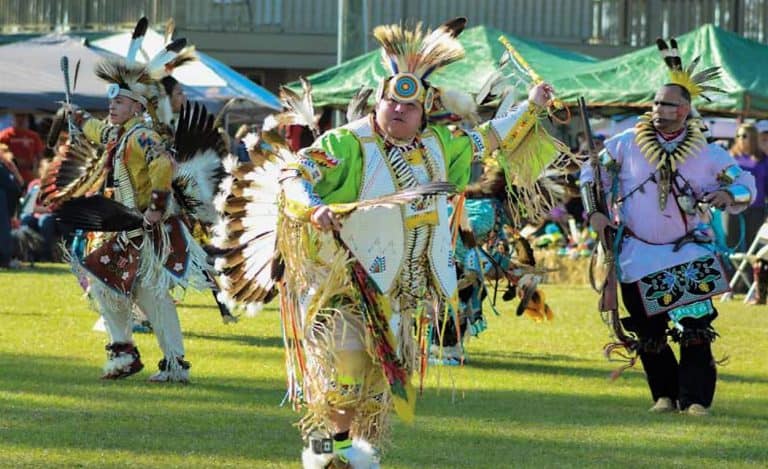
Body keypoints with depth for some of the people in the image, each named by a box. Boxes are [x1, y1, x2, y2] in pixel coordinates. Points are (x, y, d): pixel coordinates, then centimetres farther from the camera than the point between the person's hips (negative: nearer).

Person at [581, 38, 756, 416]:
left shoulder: (705, 154, -3)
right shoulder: (626, 144, -2)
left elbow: (744, 183, 4)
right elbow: (592, 174, 10)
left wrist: (728, 194, -18)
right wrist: (594, 213, -1)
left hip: (688, 250, -1)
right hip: (638, 253, 1)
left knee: (695, 325, -13)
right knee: (648, 329, 5)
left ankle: (696, 398, -8)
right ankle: (664, 395, 20)